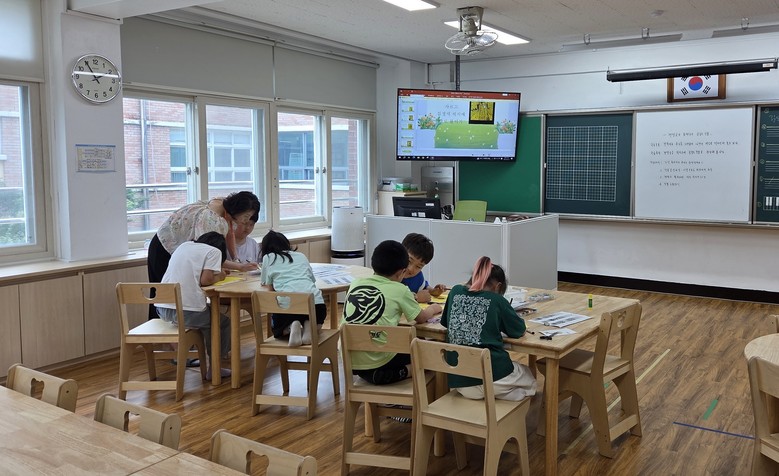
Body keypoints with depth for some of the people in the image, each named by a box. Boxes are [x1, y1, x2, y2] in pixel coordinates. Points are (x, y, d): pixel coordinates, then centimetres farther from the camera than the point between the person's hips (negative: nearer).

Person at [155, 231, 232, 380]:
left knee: (209, 312, 32)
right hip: (186, 311, -7)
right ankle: (214, 368, 21)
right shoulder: (214, 251, 3)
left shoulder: (184, 245, 21)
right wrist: (218, 277, 12)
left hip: (162, 308, 7)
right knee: (224, 321, 20)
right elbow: (205, 280, -8)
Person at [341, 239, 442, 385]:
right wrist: (433, 308, 32)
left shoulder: (356, 283, 7)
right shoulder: (400, 291, -3)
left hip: (348, 360, 5)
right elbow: (421, 318, 10)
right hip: (377, 361, -5)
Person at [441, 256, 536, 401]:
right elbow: (519, 330, 6)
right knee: (529, 379, 28)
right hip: (492, 377, -4)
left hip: (458, 381, 5)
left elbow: (445, 322, 22)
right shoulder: (496, 300, -3)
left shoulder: (455, 292, 7)